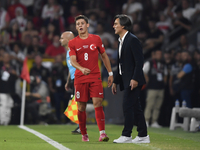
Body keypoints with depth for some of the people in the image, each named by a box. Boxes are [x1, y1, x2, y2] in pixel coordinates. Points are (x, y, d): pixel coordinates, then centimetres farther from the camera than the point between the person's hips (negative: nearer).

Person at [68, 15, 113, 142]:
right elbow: (73, 61, -6)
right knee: (81, 107, 2)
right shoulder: (73, 43, 4)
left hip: (95, 77, 0)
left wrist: (110, 73, 12)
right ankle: (84, 134, 14)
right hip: (80, 78, 1)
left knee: (98, 103, -13)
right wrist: (82, 69, -26)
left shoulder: (96, 39, 7)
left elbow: (104, 56, 15)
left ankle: (102, 133, -17)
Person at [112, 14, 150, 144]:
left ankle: (126, 135, -8)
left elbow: (139, 60, -17)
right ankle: (143, 136, 13)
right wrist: (116, 81, 21)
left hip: (133, 81, -9)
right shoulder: (122, 41, 18)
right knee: (135, 108, 10)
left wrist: (135, 79, -23)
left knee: (128, 106, -10)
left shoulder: (133, 40, -11)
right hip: (126, 80, 9)